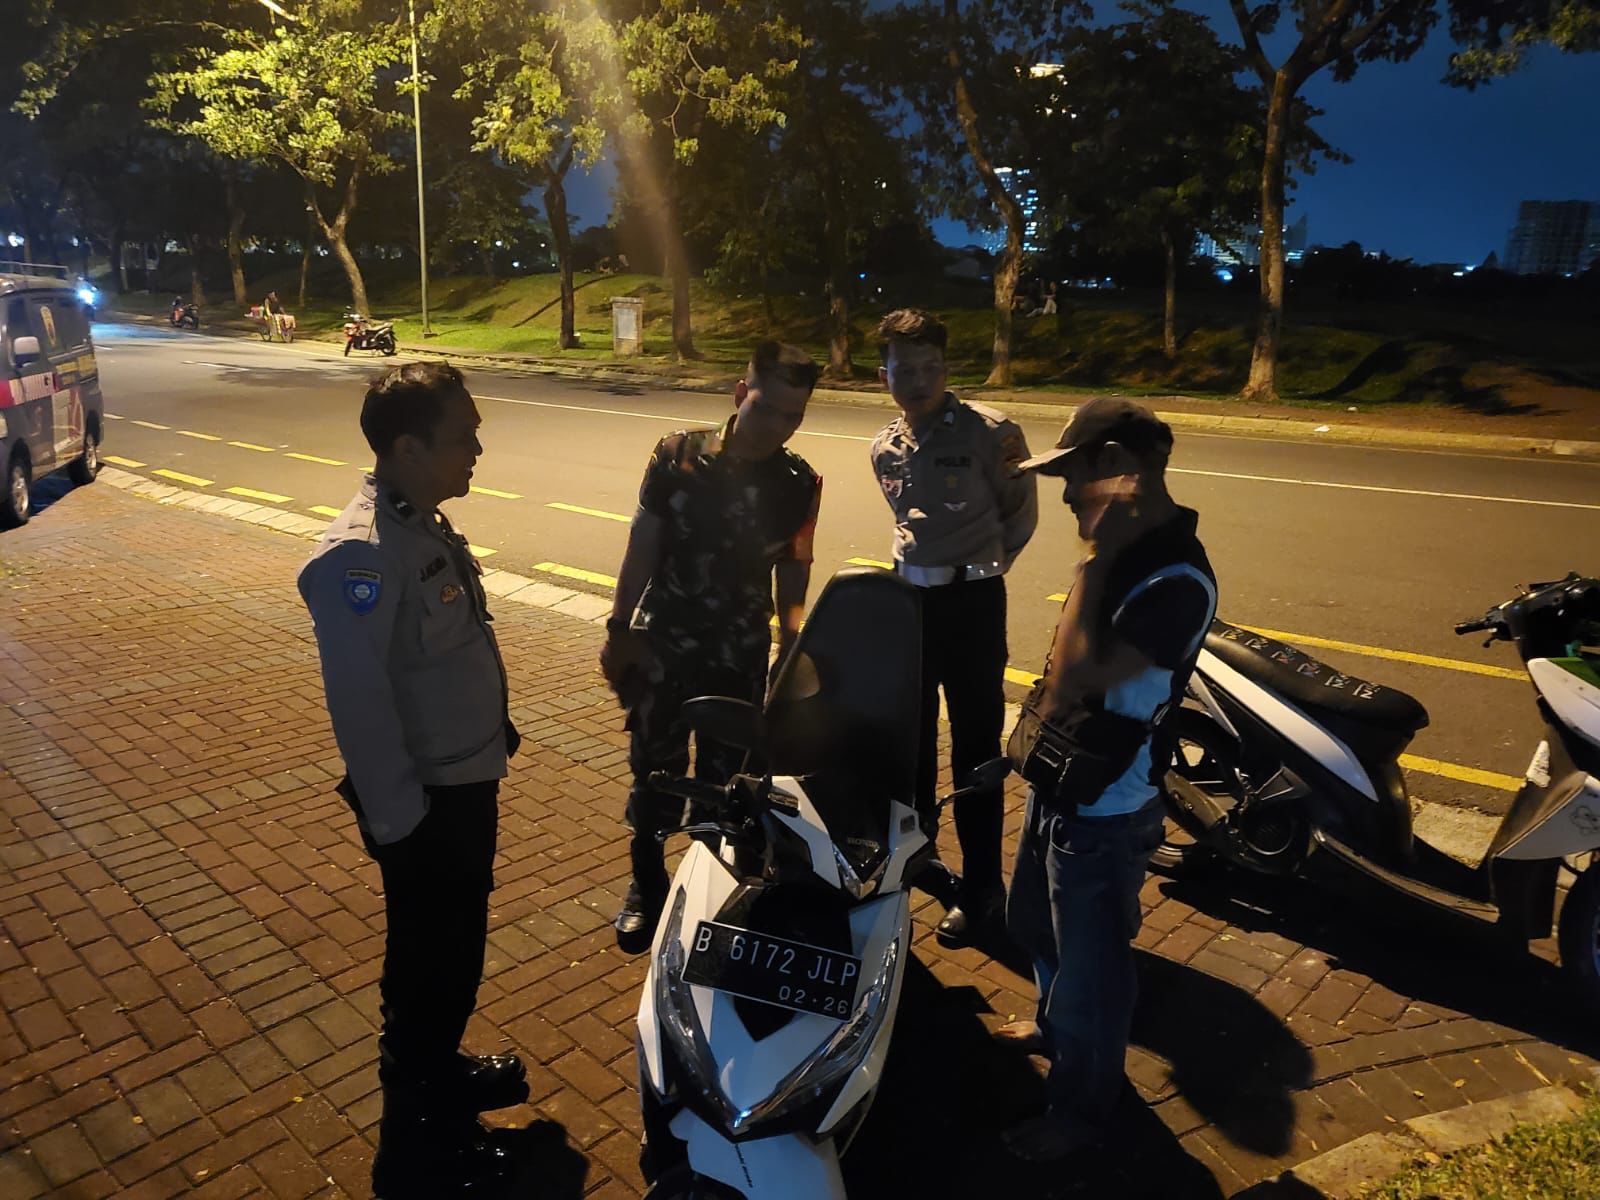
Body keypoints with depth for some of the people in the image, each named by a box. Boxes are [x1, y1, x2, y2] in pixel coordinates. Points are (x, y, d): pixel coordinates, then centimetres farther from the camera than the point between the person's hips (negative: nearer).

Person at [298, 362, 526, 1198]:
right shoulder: (361, 554, -27)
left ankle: (442, 1069, 47)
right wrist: (400, 823, -21)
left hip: (469, 779, 9)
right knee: (426, 965, 8)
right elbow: (360, 703, -26)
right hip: (424, 801, -9)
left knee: (460, 947, 25)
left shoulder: (423, 523, 4)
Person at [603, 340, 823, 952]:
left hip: (742, 656, 1)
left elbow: (793, 573, 3)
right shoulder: (678, 455, -10)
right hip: (662, 646, -1)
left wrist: (791, 652, 3)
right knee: (655, 773, 11)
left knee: (726, 781, 13)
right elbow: (642, 549, -4)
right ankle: (647, 882, 33)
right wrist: (619, 631, -2)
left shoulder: (800, 483, -6)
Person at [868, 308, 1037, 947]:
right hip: (907, 598, 6)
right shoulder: (884, 447, 7)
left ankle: (981, 886, 12)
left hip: (971, 602, -6)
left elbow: (1021, 513, 0)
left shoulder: (990, 431, -12)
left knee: (975, 748, 0)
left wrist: (977, 567, 6)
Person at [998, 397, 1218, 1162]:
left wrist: (1097, 558, -32)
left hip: (1103, 811, -9)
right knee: (1035, 924, 29)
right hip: (1060, 785, 9)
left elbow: (1076, 680, -35)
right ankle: (1054, 1026, 56)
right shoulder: (1131, 546, 1)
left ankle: (1080, 1106, 36)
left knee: (1089, 961, 12)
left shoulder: (1175, 580, -28)